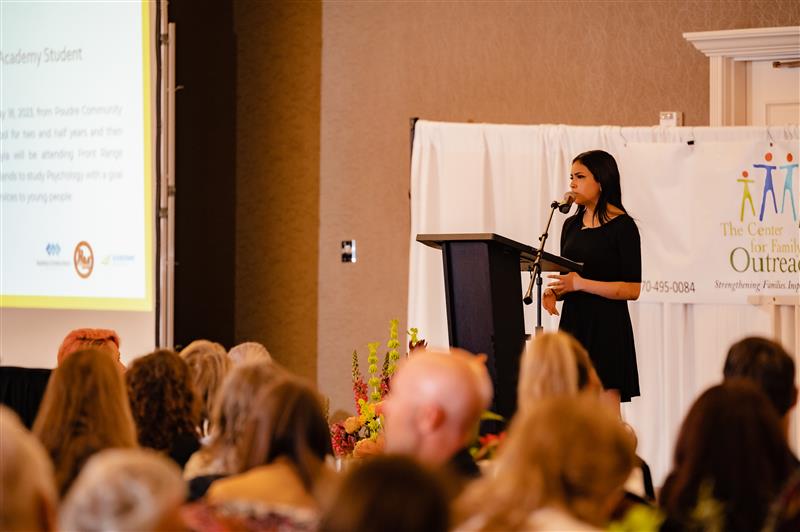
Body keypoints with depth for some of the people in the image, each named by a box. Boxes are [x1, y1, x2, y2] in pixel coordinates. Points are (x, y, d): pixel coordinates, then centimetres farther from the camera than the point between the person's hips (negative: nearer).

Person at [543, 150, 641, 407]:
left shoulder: (622, 226, -7)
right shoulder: (571, 225, 14)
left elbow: (632, 289, -12)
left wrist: (580, 284, -18)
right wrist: (553, 291, 1)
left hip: (607, 327, -6)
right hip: (573, 324, 6)